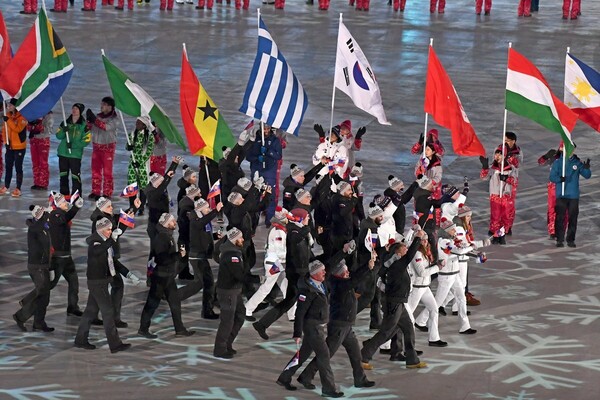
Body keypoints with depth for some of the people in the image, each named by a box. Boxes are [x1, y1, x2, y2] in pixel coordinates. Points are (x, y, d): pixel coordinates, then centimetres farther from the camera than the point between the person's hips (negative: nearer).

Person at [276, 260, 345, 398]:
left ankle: (284, 378, 30)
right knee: (324, 355, -8)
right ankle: (328, 388, -3)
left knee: (304, 353, 18)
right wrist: (297, 334, -20)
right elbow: (299, 313, -21)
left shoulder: (321, 285, 5)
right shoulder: (307, 290, -22)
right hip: (312, 326, -9)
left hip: (320, 325, 9)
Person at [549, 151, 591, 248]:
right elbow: (552, 177, -3)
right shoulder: (558, 162, 1)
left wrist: (586, 168, -20)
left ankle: (571, 240, 10)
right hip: (561, 195, -1)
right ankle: (559, 240, 4)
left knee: (573, 218, 3)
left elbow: (587, 175, 1)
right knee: (560, 218, -3)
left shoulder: (577, 163, 4)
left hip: (574, 196, 1)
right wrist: (560, 179, -23)